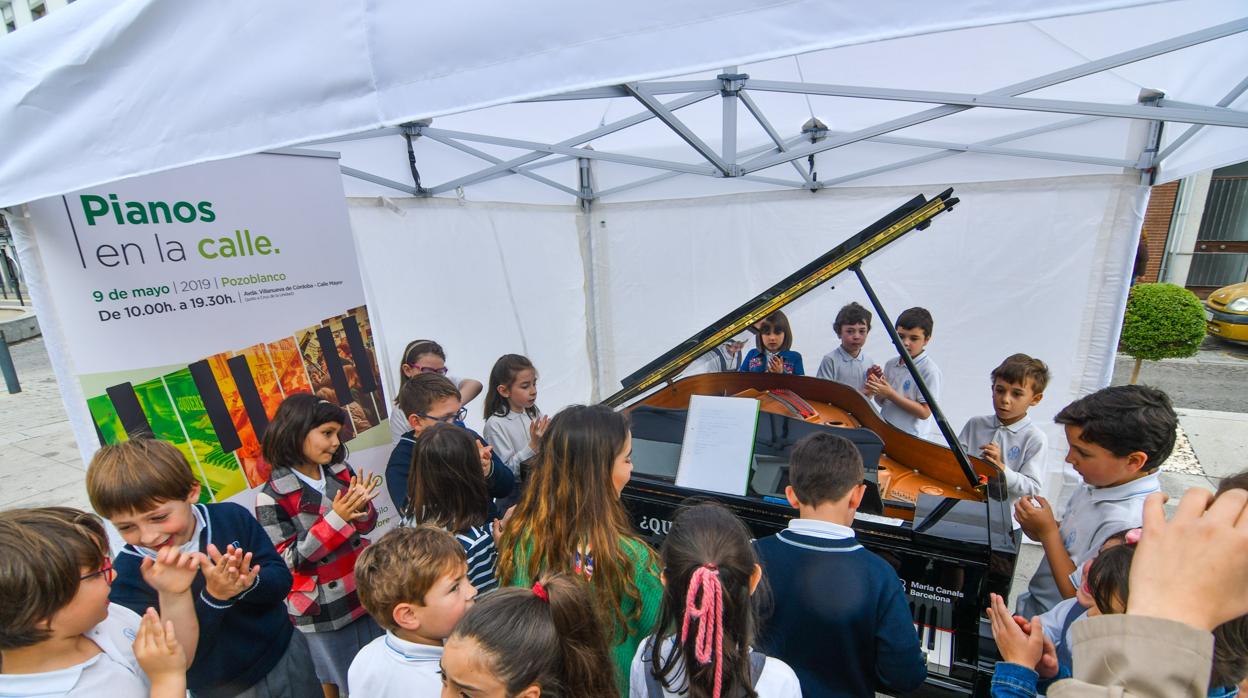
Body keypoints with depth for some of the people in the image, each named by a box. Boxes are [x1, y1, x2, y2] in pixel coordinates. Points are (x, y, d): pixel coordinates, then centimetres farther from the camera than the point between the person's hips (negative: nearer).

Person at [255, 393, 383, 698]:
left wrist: (361, 508, -19)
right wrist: (335, 518, -27)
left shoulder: (340, 471, -4)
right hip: (323, 607, -4)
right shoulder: (273, 496, -16)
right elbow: (288, 560, -17)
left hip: (364, 589, 4)